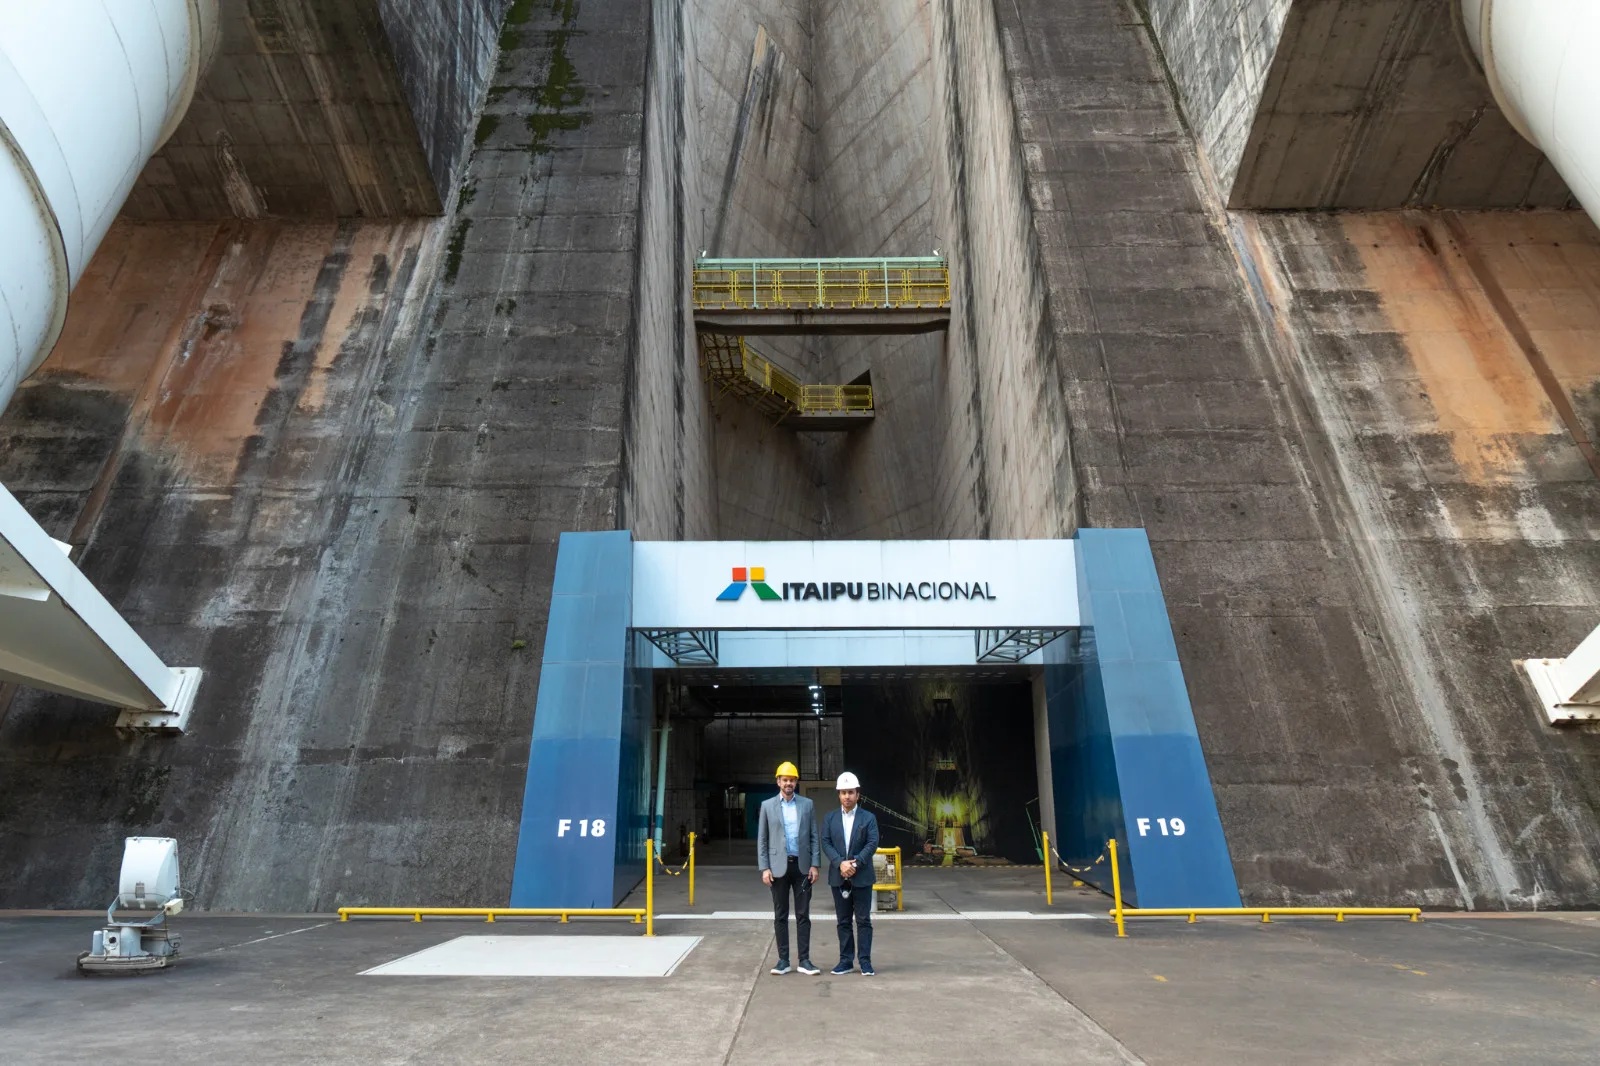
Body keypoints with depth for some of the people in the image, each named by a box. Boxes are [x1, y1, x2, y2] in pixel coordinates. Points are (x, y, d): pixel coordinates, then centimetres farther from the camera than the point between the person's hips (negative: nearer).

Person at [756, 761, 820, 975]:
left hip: (802, 866, 0)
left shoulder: (807, 804, 6)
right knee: (780, 916, 6)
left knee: (803, 915, 4)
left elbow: (814, 837, 5)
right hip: (779, 866, 0)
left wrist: (815, 865, -2)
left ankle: (804, 960, 10)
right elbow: (762, 840, 3)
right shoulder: (768, 806, 3)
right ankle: (783, 960, 14)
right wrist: (764, 868, -4)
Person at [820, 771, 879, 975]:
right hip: (838, 877, 2)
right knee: (843, 921, 9)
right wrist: (840, 863, -16)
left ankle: (865, 961, 9)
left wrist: (855, 863, -17)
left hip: (861, 876, -2)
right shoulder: (830, 818, 7)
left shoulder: (868, 818, 2)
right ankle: (846, 961, 16)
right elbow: (826, 843, -1)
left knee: (863, 920, 2)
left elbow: (872, 843, -7)